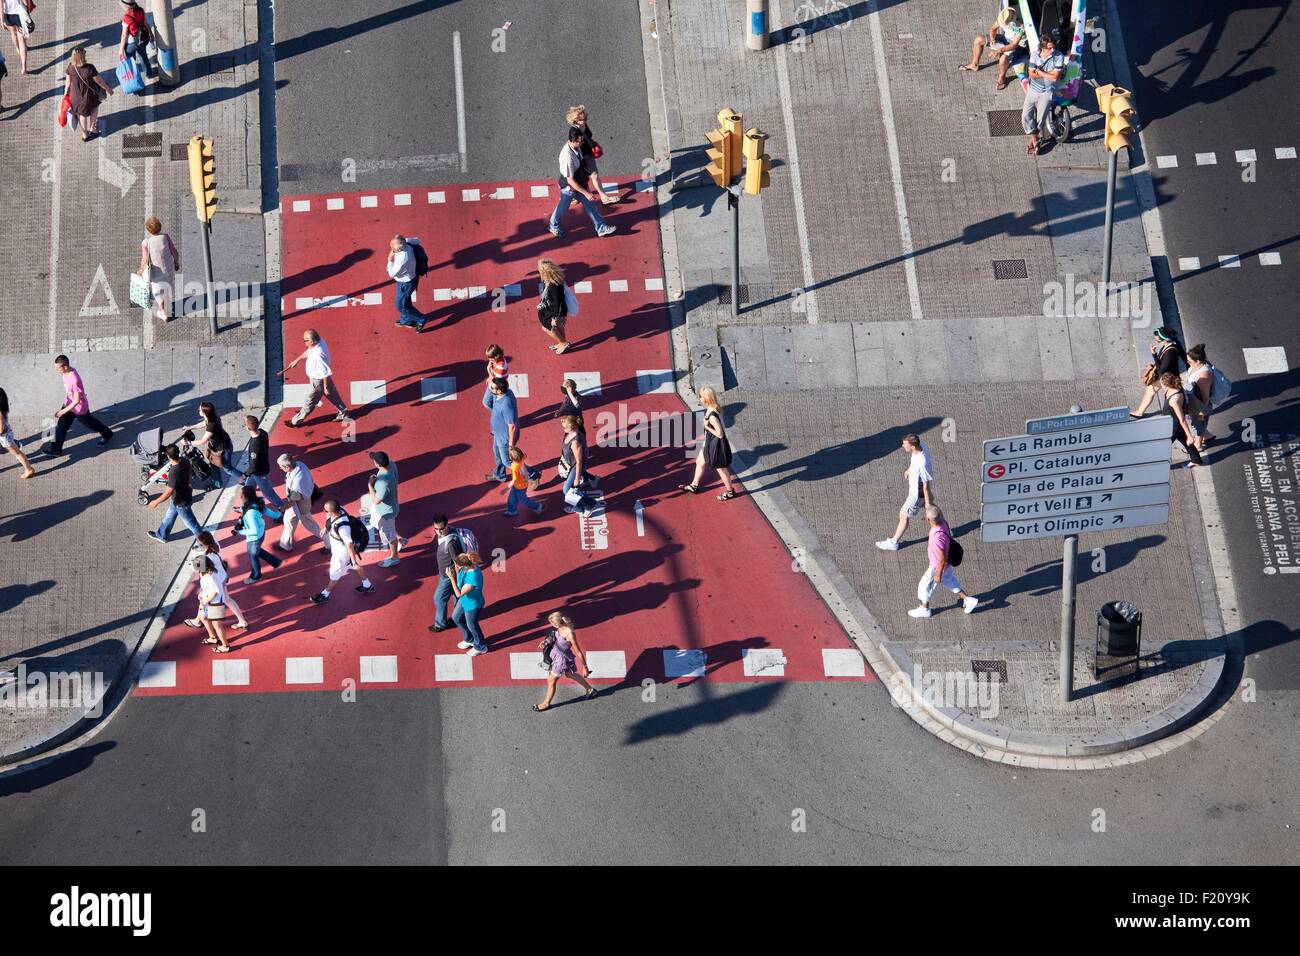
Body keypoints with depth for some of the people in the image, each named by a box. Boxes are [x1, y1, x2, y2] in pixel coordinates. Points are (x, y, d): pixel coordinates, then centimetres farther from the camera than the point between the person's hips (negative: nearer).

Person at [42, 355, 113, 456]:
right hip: (68, 403, 7)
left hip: (79, 408, -7)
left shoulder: (74, 380, -41)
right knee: (61, 425, 14)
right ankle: (56, 448, 30)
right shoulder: (67, 371, -16)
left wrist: (63, 411, -28)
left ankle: (107, 434, 45)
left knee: (89, 423, 19)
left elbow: (77, 401, -32)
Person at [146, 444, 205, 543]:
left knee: (190, 522, 14)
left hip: (181, 502, -8)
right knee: (169, 516, 29)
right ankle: (161, 535, 52)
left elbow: (168, 492, -32)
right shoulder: (184, 461, -17)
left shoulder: (174, 473, -41)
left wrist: (156, 502, -17)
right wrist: (188, 485, 25)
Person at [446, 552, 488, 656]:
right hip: (464, 600, 9)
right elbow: (460, 582, -1)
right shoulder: (469, 566, -19)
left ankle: (480, 648, 46)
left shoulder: (473, 578, -43)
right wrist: (456, 572, -19)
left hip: (472, 605, -9)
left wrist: (451, 578, -36)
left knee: (471, 626, 17)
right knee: (456, 618, 28)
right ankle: (469, 640, 54)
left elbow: (459, 594, -32)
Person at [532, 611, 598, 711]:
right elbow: (554, 636, 10)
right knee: (569, 674, 30)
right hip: (555, 653, 8)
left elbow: (578, 652, -25)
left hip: (562, 658, -8)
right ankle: (590, 690, 49)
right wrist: (546, 641, -8)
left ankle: (546, 703, 36)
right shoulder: (560, 627, -15)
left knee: (551, 681, 11)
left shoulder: (570, 634, -37)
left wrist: (585, 667, -16)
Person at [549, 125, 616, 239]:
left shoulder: (576, 147, -15)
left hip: (581, 182, 7)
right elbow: (570, 181, -34)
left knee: (590, 205, 16)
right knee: (563, 207, 19)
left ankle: (601, 228, 30)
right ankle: (553, 226, 46)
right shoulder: (567, 157, -40)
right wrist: (586, 193, -31)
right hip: (570, 187, -7)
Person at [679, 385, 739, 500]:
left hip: (716, 445, -9)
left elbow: (720, 434, -29)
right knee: (700, 462, 24)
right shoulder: (709, 409, -6)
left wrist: (707, 427, -24)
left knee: (721, 468, 11)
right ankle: (694, 486, 43)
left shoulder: (712, 416, -35)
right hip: (709, 443, 9)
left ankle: (730, 491, 31)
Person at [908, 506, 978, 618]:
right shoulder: (943, 523, -18)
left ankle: (924, 609, 39)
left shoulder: (938, 537, -42)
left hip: (938, 566, -8)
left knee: (925, 586, 16)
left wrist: (938, 574, -17)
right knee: (949, 581, 31)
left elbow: (942, 558, -30)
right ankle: (968, 599, 40)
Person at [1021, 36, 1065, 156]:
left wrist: (1040, 72, -14)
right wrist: (1048, 73, -17)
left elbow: (1055, 77, -20)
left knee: (1040, 119, -1)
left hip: (1047, 92, -3)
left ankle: (1033, 139, 24)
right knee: (1026, 116, 0)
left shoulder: (1059, 57, -15)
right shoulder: (1035, 55, -6)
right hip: (1033, 89, 3)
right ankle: (1034, 140, 17)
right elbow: (1031, 74, -10)